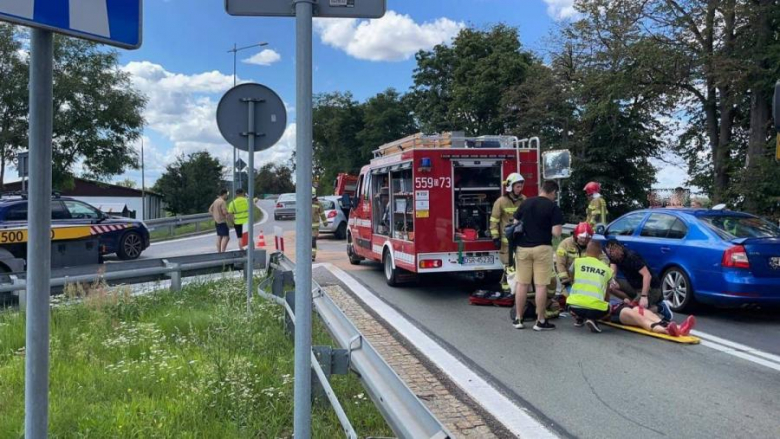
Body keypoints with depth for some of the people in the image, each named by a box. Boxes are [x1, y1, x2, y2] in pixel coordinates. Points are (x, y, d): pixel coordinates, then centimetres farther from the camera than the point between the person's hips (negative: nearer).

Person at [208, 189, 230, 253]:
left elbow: (210, 209, 20)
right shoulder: (222, 202, -16)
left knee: (219, 236, 13)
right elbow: (225, 212, -23)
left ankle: (219, 252, 16)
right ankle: (222, 252, -19)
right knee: (226, 237, -11)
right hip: (222, 221, -10)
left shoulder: (216, 201, 13)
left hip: (216, 221, 10)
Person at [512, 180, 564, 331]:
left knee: (522, 284, 9)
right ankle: (540, 321, 7)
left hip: (523, 247, 4)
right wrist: (559, 225, 8)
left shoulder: (525, 203, 7)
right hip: (542, 248, -4)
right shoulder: (553, 207, -6)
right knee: (541, 285, 1)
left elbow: (515, 224, 14)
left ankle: (518, 319, 14)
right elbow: (556, 232, -13)